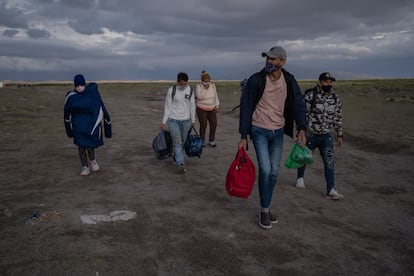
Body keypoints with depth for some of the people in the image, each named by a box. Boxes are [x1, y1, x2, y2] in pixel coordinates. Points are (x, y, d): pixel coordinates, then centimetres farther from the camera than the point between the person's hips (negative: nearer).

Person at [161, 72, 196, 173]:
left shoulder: (190, 90, 1)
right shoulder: (171, 90, -7)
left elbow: (192, 105, 9)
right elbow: (167, 107, -3)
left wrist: (193, 120, 12)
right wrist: (164, 122, -4)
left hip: (185, 120, 3)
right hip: (173, 120, -3)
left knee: (182, 142, 11)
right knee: (177, 142, -12)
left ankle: (175, 158, 35)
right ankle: (181, 164, -16)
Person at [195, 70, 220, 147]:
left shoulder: (213, 86, 4)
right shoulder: (198, 86, -7)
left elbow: (216, 96, 11)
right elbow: (199, 97, -18)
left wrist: (216, 106, 6)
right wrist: (205, 89, -22)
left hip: (212, 109, 4)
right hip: (201, 109, -4)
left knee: (214, 124, -4)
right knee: (203, 125, -6)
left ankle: (211, 140, 10)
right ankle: (202, 141, 10)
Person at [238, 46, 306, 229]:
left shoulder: (289, 81, -2)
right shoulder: (256, 80, -12)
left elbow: (298, 104, -2)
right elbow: (246, 108, -9)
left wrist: (301, 128, -18)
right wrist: (243, 136, -11)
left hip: (278, 131, 4)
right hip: (259, 131, -4)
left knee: (274, 172, 8)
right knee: (265, 170, -12)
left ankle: (266, 207, 26)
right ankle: (264, 210, 8)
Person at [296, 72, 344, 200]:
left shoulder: (335, 98, 5)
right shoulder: (310, 96, -12)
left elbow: (338, 118, 13)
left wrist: (340, 135, 13)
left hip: (326, 136, 3)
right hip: (310, 135, -3)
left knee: (329, 162, -4)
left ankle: (330, 190, 0)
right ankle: (300, 178, 40)